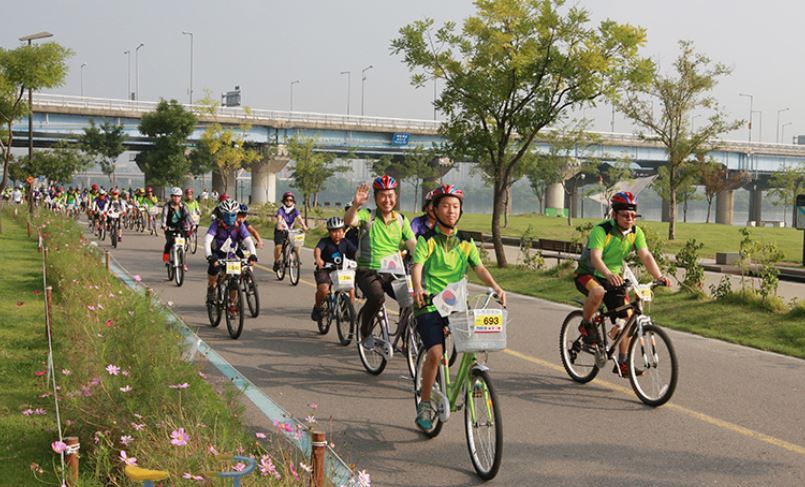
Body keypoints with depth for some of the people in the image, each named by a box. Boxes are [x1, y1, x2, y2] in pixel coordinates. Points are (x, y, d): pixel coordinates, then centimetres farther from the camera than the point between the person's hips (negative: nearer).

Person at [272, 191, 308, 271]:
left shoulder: (295, 210, -9)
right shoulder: (281, 210, -16)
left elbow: (299, 218, -24)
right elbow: (279, 218, -34)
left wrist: (303, 226, -45)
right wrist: (279, 225, -56)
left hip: (290, 230, 3)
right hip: (280, 231, -3)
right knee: (278, 246, -22)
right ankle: (276, 262, -1)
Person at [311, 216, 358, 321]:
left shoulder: (345, 242, 4)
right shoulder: (325, 241, -8)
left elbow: (355, 252, -6)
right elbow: (317, 249, -27)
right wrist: (318, 259, -49)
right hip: (324, 270, -4)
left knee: (351, 291, -13)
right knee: (323, 289, -29)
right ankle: (317, 308, 0)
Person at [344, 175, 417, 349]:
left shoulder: (401, 220, 8)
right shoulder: (368, 216, -3)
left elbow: (414, 246, 1)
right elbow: (349, 221, -24)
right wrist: (355, 204, -45)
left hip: (392, 274, 4)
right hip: (368, 272, -3)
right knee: (377, 297, -33)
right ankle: (366, 332, -5)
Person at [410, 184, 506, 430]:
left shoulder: (465, 243, 11)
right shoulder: (427, 240, 0)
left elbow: (479, 267, -2)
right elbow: (417, 267, -14)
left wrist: (496, 288, -21)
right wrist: (418, 288, -35)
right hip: (429, 305, -4)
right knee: (435, 352, -20)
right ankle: (424, 405, -3)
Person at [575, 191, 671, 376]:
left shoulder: (636, 232, -6)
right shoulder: (601, 230, -23)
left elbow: (646, 256, -16)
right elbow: (595, 257, -37)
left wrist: (659, 276, -33)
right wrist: (609, 274, -56)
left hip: (614, 278, 6)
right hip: (588, 275, -6)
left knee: (627, 317, -5)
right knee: (598, 291, -40)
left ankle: (621, 362, 7)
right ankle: (586, 324, -12)